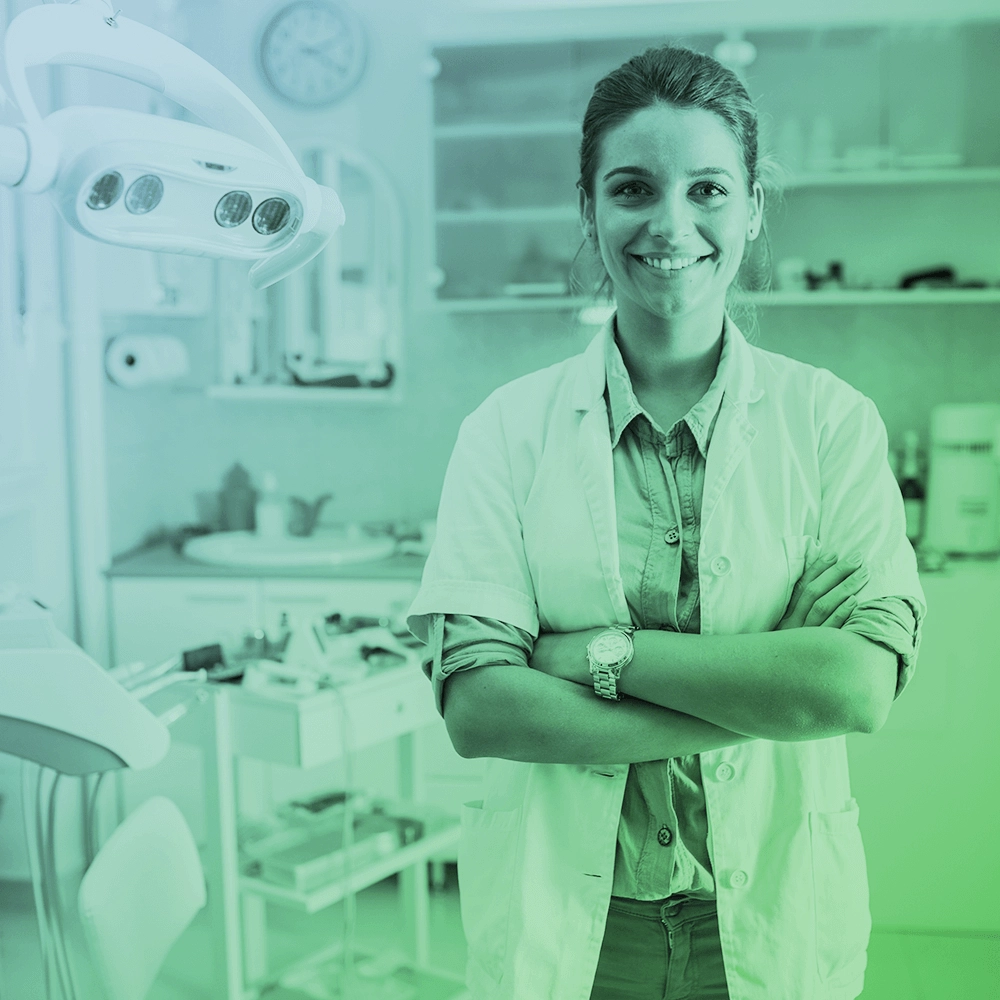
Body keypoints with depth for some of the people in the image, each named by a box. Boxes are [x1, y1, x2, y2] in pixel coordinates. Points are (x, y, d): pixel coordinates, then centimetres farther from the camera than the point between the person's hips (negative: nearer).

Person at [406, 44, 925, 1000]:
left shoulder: (831, 419, -5)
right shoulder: (509, 427, -7)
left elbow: (862, 685, -16)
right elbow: (476, 707, -15)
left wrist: (598, 652, -19)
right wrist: (767, 698, -19)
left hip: (770, 922, 1)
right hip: (561, 923, 0)